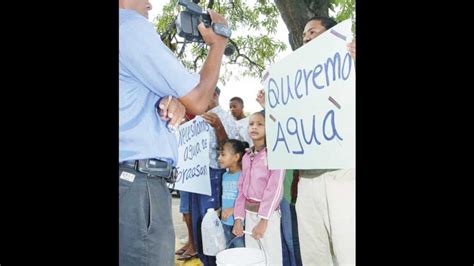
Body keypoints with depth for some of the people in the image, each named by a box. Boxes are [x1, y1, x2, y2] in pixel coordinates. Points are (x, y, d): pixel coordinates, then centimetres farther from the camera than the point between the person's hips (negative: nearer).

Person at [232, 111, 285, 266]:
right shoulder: (246, 157, 11)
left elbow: (275, 188, -17)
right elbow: (241, 189, 11)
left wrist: (263, 220, -20)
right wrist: (238, 218, 4)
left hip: (268, 213, -6)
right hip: (249, 213, 6)